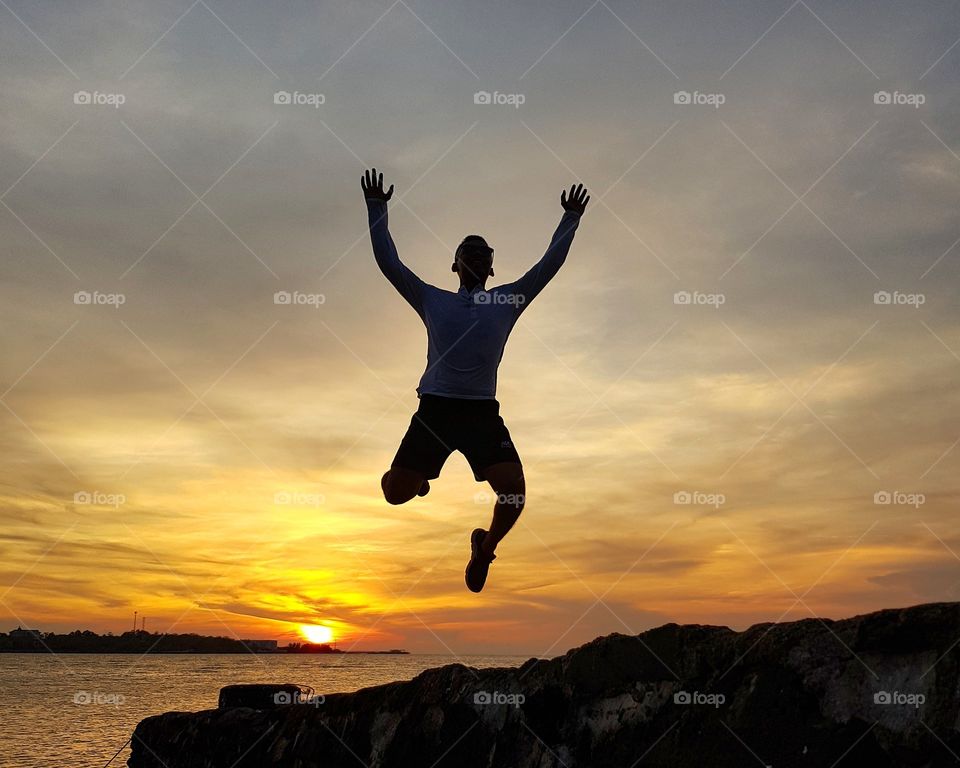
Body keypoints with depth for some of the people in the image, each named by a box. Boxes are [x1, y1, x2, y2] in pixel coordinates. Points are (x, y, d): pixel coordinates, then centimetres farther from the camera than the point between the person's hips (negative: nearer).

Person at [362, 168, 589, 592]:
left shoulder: (507, 300, 16)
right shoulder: (432, 300, 15)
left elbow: (550, 263, 17)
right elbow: (388, 261, 12)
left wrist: (571, 218, 15)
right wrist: (376, 208, 10)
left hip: (482, 413, 0)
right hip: (434, 408, 0)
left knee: (514, 488, -18)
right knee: (396, 493, -6)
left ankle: (485, 548, 12)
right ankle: (418, 473, 33)